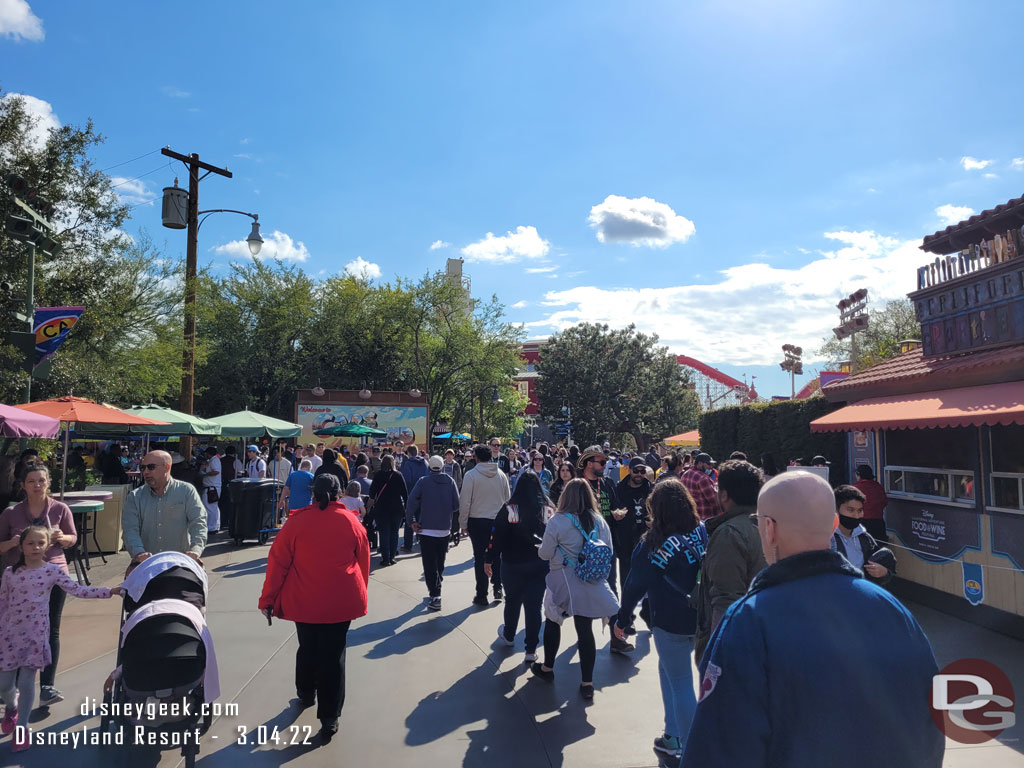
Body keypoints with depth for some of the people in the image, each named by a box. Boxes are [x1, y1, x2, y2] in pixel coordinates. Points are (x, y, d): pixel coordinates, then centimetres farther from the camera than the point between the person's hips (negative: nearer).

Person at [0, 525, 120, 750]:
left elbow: (78, 590, -6)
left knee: (26, 682, 0)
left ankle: (21, 728, 16)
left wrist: (109, 591, -14)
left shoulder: (53, 570, -5)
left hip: (35, 634, -2)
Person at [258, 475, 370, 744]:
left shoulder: (297, 522, -7)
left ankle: (306, 693, 44)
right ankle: (329, 717, 8)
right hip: (342, 600, 0)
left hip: (305, 600, 0)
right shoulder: (352, 522, -3)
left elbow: (278, 563, -5)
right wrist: (359, 593, 21)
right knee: (333, 654, 7)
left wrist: (268, 599, 5)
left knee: (308, 648, 22)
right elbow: (363, 562, 6)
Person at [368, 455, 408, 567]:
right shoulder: (398, 475, -2)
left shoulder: (378, 476, -5)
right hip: (397, 508, 1)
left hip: (381, 508, -1)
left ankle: (385, 558, 1)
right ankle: (392, 556, 12)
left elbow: (372, 492, -3)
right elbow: (405, 492, 0)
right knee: (394, 532, 11)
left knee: (384, 533, 3)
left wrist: (373, 500, 18)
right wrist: (405, 506, 8)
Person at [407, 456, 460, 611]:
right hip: (445, 530, 3)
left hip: (427, 529, -3)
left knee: (430, 564, -1)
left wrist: (411, 522, -4)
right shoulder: (450, 481, 2)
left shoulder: (423, 482, -5)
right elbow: (457, 505, 1)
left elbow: (411, 503, -12)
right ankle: (435, 588, 30)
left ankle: (435, 597, -7)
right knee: (440, 562, 19)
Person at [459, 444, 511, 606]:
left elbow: (465, 502, -10)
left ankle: (482, 595, 10)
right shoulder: (501, 474, 2)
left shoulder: (471, 475, -11)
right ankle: (498, 587, 15)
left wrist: (463, 524, -2)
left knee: (480, 558, 4)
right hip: (498, 521, 3)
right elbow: (508, 499, 9)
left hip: (477, 521, -3)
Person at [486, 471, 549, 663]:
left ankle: (508, 636, 41)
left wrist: (489, 560, -1)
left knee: (512, 601, 19)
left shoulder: (509, 508, -11)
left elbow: (497, 536, -10)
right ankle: (531, 650, 7)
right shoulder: (548, 509, -4)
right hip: (540, 566, 1)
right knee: (534, 605, 6)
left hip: (513, 565, -1)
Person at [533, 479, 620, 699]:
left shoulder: (557, 521, -14)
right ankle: (587, 682, 10)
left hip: (563, 582, -3)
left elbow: (544, 553, -9)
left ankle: (547, 668, 32)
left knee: (553, 621, 18)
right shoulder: (600, 521, -1)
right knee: (585, 628, 7)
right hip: (591, 584, 3)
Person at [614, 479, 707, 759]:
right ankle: (674, 734, 34)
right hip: (700, 618, 6)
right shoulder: (703, 532, -5)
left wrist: (622, 619, 2)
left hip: (670, 623, -6)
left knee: (680, 683, 9)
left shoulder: (654, 544, -19)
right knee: (668, 669, 25)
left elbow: (635, 585, -11)